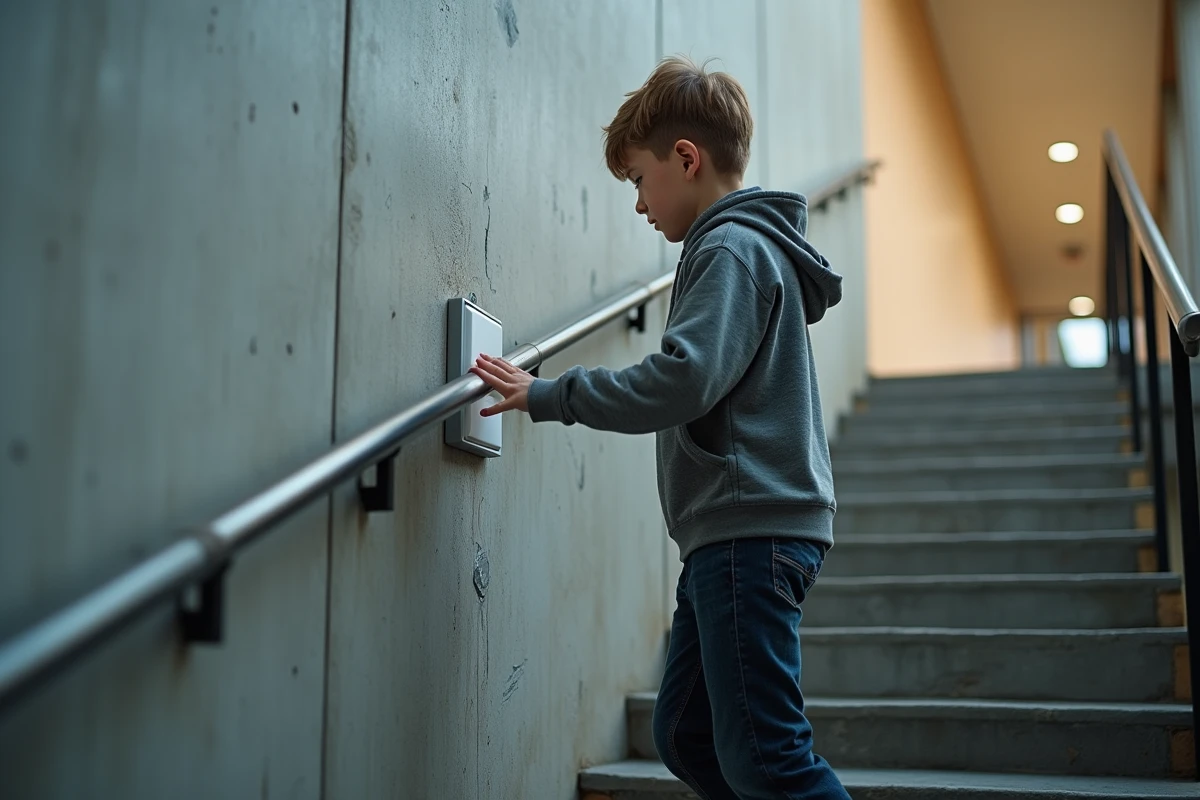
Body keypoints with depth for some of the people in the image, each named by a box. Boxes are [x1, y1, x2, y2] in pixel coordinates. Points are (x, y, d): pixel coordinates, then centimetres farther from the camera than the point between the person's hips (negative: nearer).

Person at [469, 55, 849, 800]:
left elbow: (680, 381, -23)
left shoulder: (733, 248, -10)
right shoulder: (746, 244, 21)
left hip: (750, 531, -11)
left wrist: (549, 395, -14)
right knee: (687, 738, 13)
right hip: (733, 533, 11)